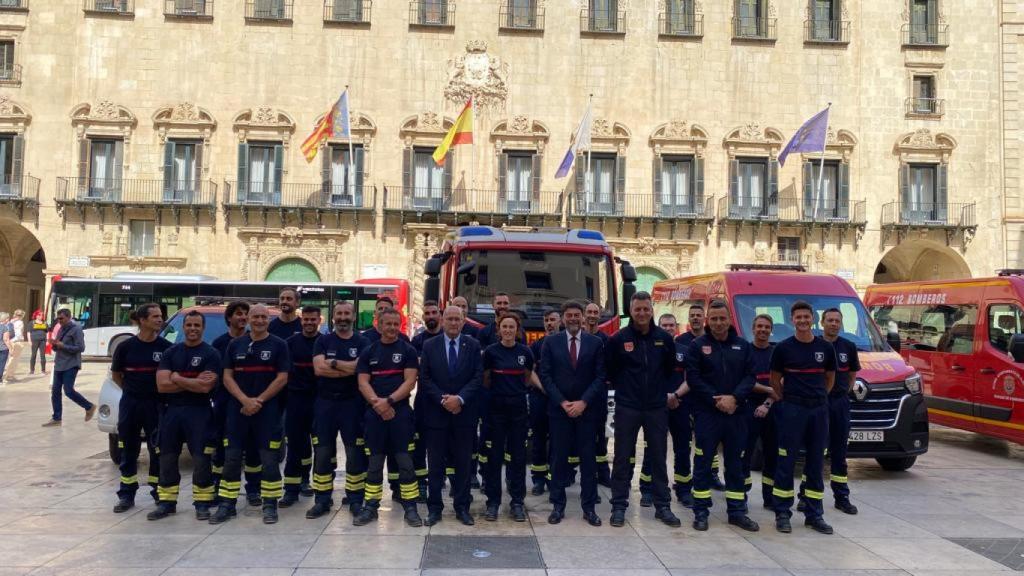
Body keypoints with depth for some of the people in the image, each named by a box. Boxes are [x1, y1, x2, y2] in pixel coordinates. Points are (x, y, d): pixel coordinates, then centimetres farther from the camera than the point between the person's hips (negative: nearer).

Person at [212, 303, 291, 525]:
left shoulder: (278, 345, 1)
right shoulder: (235, 345, 9)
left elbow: (282, 378, -4)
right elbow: (227, 377, 4)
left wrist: (259, 401, -12)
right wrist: (245, 400, -11)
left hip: (268, 409, -3)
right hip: (237, 408, 3)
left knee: (269, 459, -1)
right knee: (231, 458, 4)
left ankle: (270, 505, 8)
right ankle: (227, 505, 13)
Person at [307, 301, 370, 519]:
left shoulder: (362, 342, 4)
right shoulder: (323, 342, 8)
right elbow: (319, 368, -8)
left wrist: (333, 363, -11)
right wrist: (349, 368, -12)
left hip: (353, 403, -2)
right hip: (325, 403, 2)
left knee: (355, 453, 1)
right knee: (322, 453, 5)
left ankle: (356, 500, 12)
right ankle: (322, 501, 15)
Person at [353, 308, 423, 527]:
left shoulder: (408, 350, 3)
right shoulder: (369, 352, 10)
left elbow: (410, 381, -5)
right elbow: (363, 382, 3)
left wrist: (389, 400, -16)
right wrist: (377, 402, -13)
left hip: (400, 412, -2)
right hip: (375, 413, 2)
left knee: (405, 460, -3)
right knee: (374, 461, 8)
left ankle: (410, 507, 3)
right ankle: (371, 506, 16)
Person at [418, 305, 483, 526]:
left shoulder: (473, 345, 3)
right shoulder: (429, 346, 4)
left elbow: (478, 377, -3)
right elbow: (425, 378, 0)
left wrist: (460, 398, -15)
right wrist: (443, 400, -12)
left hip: (464, 412, 0)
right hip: (436, 412, 0)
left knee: (463, 462, 6)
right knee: (435, 464, 5)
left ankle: (462, 507, 16)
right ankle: (434, 507, 15)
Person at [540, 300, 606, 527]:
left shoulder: (595, 343, 3)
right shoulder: (551, 342, 3)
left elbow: (600, 376, 0)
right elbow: (545, 375, -1)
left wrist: (583, 402, -10)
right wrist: (562, 402, -9)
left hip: (587, 408, 0)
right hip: (558, 408, 0)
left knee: (588, 458, 4)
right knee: (559, 457, 4)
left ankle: (589, 507, 12)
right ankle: (558, 506, 13)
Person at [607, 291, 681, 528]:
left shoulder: (664, 338, 1)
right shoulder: (618, 339, -6)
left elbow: (670, 369, 14)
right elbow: (610, 371, 4)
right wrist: (624, 388, 8)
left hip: (656, 407, 2)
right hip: (627, 408, -2)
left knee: (659, 457, 9)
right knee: (622, 458, 3)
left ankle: (663, 506, 19)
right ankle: (619, 507, 12)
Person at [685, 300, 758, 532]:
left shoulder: (742, 346, 9)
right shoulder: (698, 346, 0)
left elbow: (750, 376, 3)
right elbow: (693, 378, -6)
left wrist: (734, 398, -13)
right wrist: (716, 400, -14)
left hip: (736, 414, 3)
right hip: (706, 414, -3)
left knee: (735, 463, 10)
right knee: (703, 463, 1)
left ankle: (737, 511, 19)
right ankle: (701, 512, 9)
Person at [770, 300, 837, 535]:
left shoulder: (826, 348, 6)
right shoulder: (783, 348, -2)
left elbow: (830, 377, 17)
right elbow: (775, 379, 7)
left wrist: (818, 397, 12)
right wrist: (787, 400, 5)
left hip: (819, 410, 3)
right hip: (792, 410, -3)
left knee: (816, 463, 8)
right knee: (786, 462, -1)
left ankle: (814, 514, 17)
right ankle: (782, 514, 6)